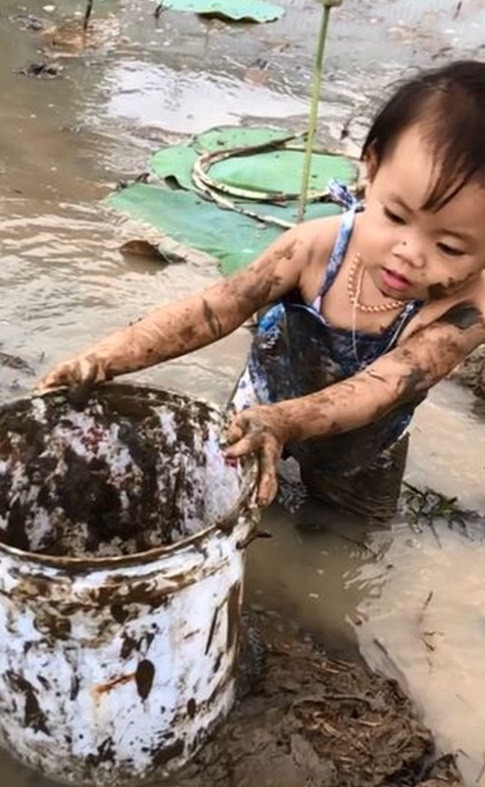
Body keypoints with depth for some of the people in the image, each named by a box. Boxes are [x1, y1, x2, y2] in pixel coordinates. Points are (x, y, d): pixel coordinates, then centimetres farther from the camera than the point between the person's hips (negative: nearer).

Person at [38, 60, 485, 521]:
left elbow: (380, 386, -44)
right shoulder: (318, 246, -32)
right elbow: (215, 309, -31)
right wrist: (111, 356, -42)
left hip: (359, 446, 0)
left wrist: (284, 422, -63)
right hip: (264, 405, 1)